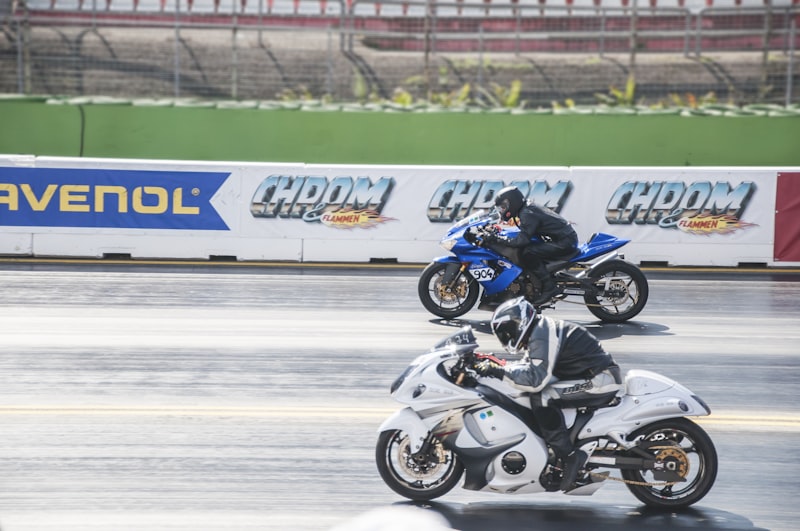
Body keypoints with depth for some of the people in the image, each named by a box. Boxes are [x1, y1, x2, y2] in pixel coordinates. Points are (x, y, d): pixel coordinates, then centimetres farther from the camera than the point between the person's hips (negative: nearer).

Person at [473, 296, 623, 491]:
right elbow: (527, 367, 22)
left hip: (600, 380, -11)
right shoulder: (542, 330, 16)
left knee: (542, 398, -24)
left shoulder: (543, 334, -17)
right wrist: (495, 365, 8)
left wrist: (498, 371, -22)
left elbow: (536, 379, -27)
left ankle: (569, 456, -22)